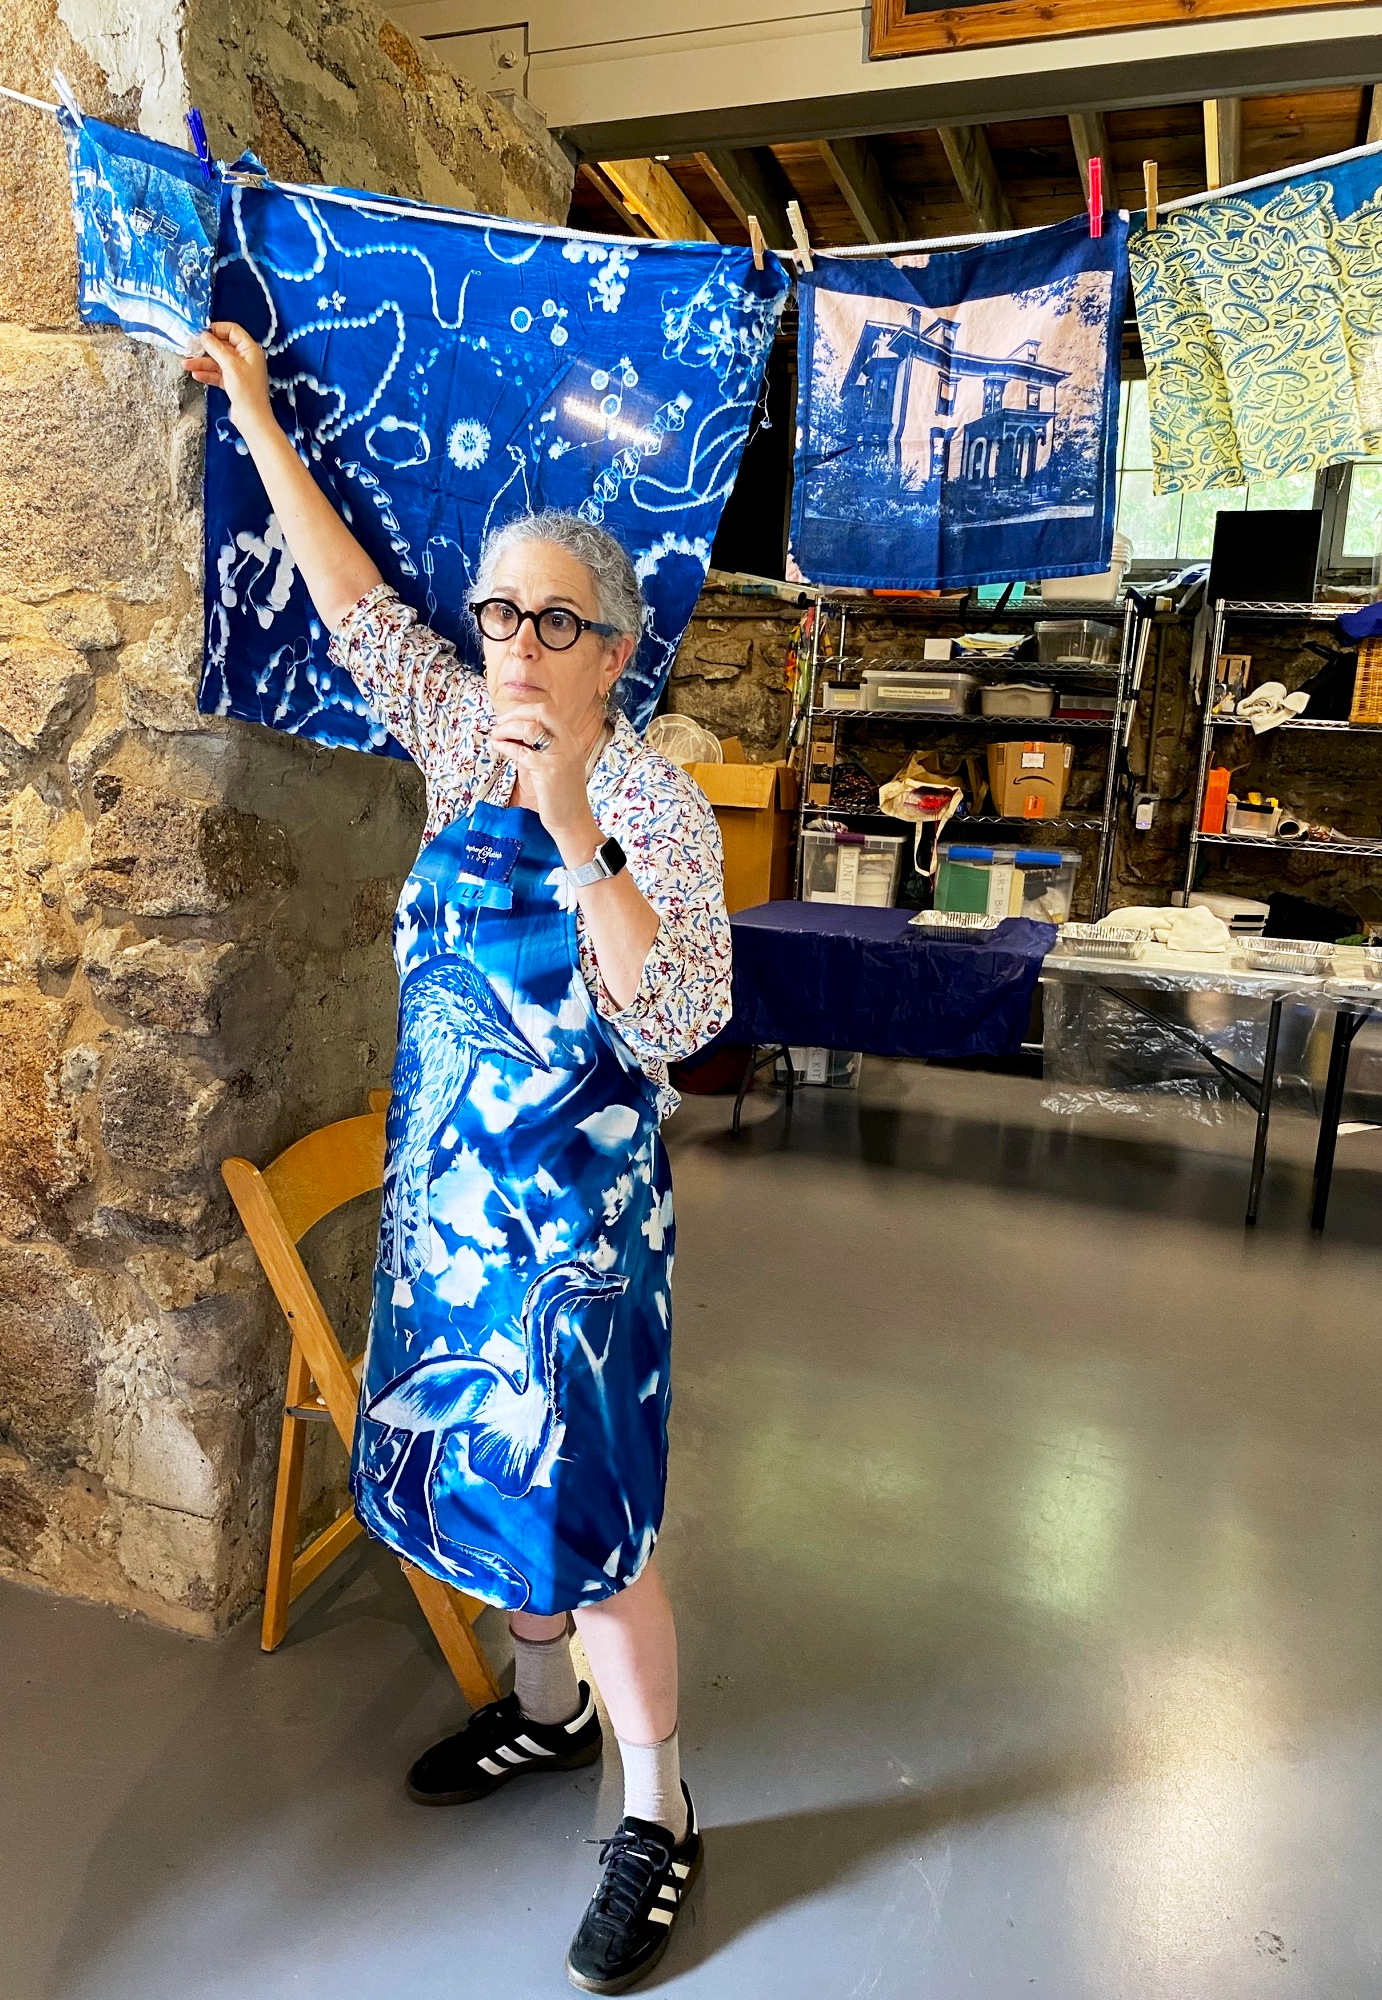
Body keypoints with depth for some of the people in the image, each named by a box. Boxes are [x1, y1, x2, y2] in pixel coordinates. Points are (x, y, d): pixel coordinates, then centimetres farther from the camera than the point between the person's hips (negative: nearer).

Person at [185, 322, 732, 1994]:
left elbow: (678, 1023, -24)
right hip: (445, 1191, 7)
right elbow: (354, 604, 14)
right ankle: (545, 1708, 45)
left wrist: (577, 830, -30)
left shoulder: (653, 805, -14)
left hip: (573, 1214, -7)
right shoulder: (464, 743, 4)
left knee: (583, 1517, 1)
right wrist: (255, 415, 19)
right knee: (481, 1473, 20)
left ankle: (656, 1817, 24)